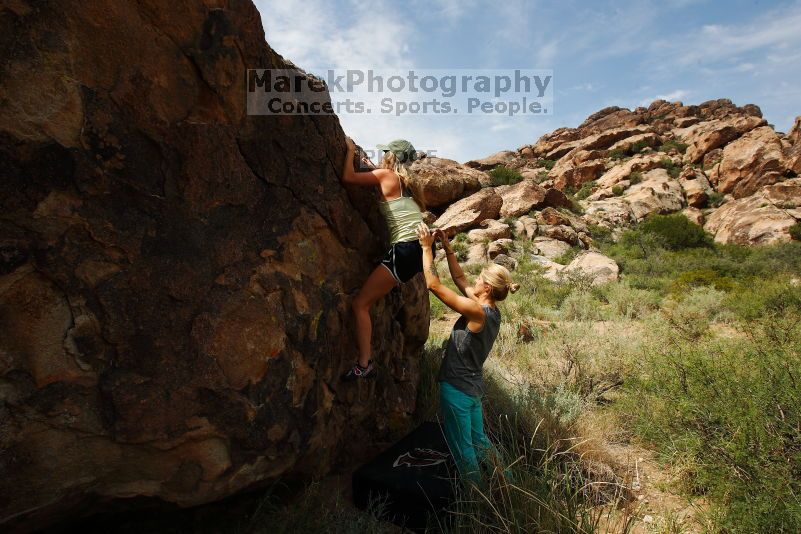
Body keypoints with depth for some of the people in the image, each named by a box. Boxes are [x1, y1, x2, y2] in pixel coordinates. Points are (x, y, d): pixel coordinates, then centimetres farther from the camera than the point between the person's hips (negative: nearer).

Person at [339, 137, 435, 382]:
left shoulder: (385, 174, 1)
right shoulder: (410, 182, 22)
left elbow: (348, 176, -4)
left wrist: (351, 150, 11)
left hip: (405, 250, -8)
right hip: (424, 247, 8)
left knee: (360, 304, -3)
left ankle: (363, 364, -4)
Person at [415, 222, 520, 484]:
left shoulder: (477, 312, -23)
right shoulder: (492, 311, 1)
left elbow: (434, 285, -23)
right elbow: (460, 279, 11)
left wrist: (426, 247, -15)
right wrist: (447, 246, 8)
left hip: (457, 386, -9)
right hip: (474, 387, 9)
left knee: (461, 448, 8)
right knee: (478, 441, 23)